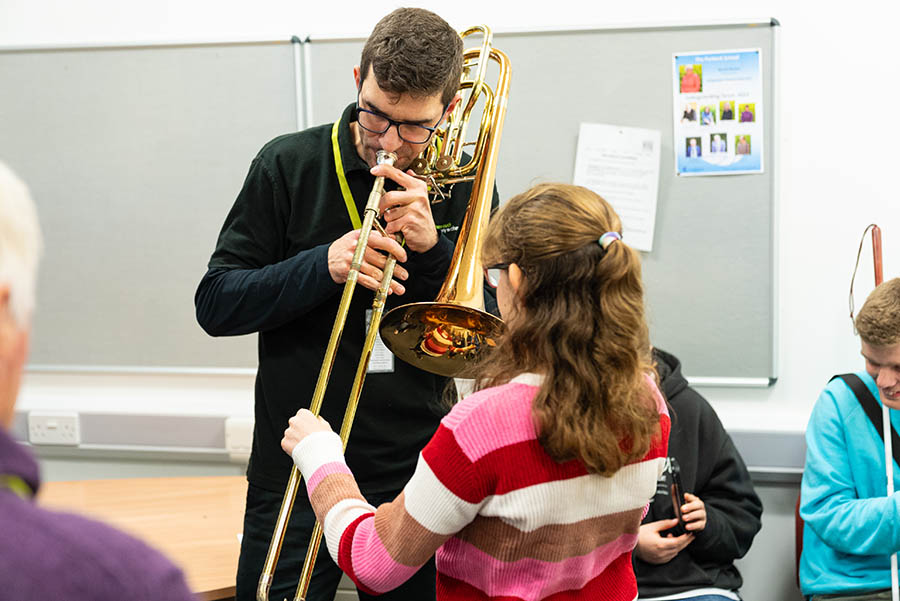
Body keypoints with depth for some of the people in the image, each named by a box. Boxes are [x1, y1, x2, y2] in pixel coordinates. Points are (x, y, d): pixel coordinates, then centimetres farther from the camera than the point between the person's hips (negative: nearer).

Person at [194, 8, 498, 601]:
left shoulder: (463, 188, 2)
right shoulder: (289, 164, -2)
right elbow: (215, 305, -5)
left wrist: (433, 247, -16)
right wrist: (323, 266, -19)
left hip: (414, 476, 1)